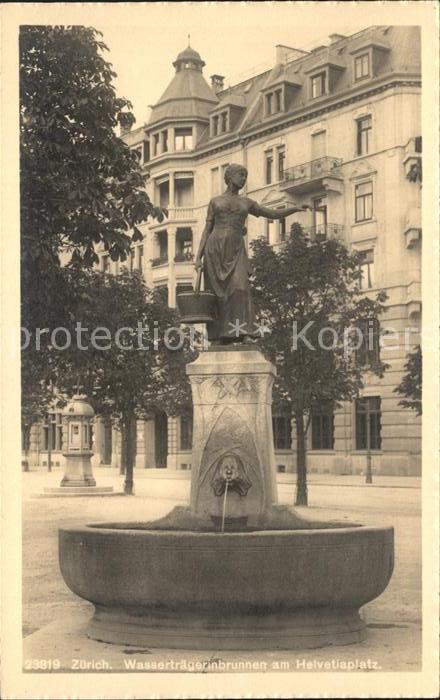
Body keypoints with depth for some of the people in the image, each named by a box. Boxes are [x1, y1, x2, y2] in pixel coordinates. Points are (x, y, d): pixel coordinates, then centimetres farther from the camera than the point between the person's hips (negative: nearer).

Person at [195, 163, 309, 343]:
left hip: (236, 251, 1)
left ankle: (245, 333, -24)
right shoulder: (215, 201, 13)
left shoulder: (246, 203, 19)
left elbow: (274, 214, 18)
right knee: (218, 294, -6)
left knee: (240, 288, -19)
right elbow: (207, 230, 8)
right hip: (215, 249, -1)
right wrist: (198, 257, -2)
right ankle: (221, 336, -2)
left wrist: (296, 208, 3)